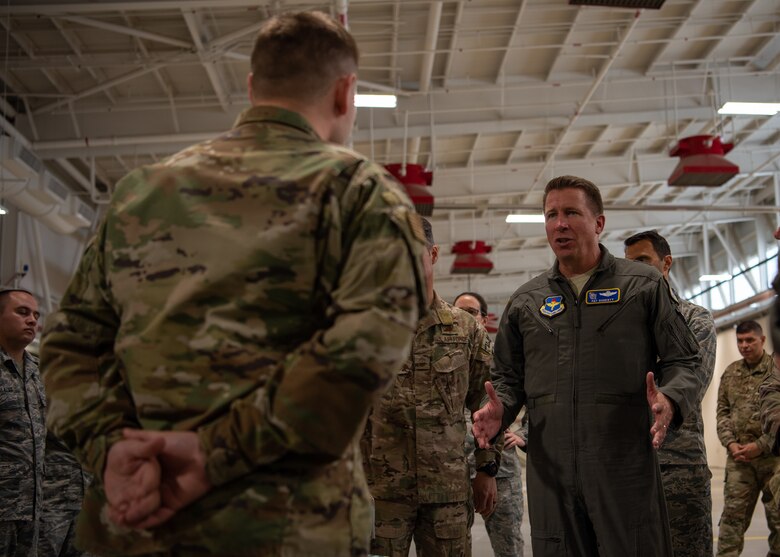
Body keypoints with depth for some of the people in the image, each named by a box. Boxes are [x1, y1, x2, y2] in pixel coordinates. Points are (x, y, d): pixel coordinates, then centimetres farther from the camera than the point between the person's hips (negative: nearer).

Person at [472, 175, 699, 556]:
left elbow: (681, 362, 6)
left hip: (627, 468, -2)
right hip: (551, 474, 3)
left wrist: (670, 401, -16)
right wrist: (500, 410, -3)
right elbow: (508, 377, 19)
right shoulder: (525, 301, 14)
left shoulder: (644, 285, 6)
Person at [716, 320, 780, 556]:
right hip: (738, 457, 3)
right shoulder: (730, 373, 12)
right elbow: (722, 411, 13)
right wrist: (730, 443, -2)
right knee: (733, 515, -1)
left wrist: (761, 445, -12)